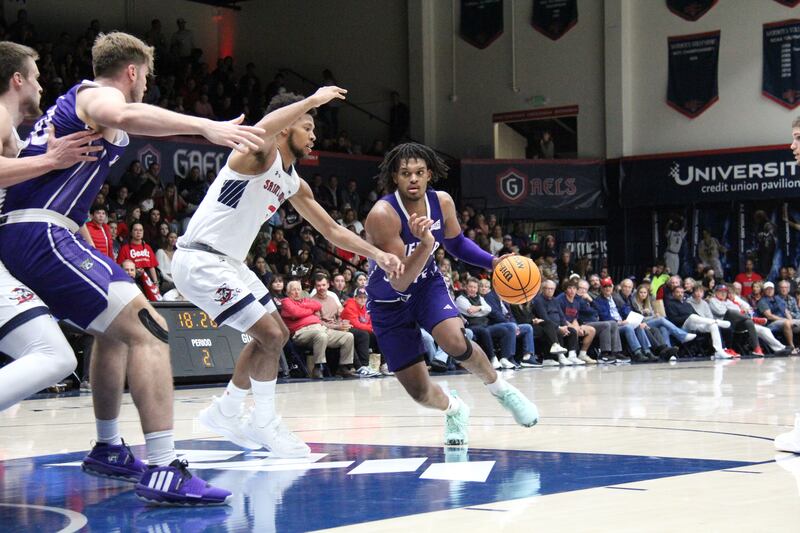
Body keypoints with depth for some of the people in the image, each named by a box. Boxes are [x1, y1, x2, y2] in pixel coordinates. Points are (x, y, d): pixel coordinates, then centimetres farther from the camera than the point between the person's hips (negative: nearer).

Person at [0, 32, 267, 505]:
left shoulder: (73, 101, 25)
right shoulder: (99, 94, -4)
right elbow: (124, 117, -28)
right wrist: (206, 126, -36)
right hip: (43, 235, -11)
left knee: (114, 331, 28)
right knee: (147, 329, -19)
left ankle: (109, 449, 37)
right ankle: (164, 471, -30)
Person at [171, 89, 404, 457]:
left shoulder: (293, 184, 13)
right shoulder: (260, 154, -15)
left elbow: (331, 230, 20)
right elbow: (263, 129, -41)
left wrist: (377, 254, 9)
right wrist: (313, 100, -32)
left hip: (228, 262, 10)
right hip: (200, 260, -10)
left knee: (277, 335, 17)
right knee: (270, 336, -13)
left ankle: (224, 413, 29)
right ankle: (264, 424, 4)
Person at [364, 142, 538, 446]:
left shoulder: (442, 203, -13)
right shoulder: (382, 215, -30)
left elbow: (456, 244, 9)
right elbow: (399, 282, -32)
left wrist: (493, 262, -8)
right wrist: (425, 244, -47)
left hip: (427, 285, 3)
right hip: (389, 303, -2)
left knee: (455, 342, -29)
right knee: (419, 393, -3)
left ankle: (499, 388, 0)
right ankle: (454, 409, 33)